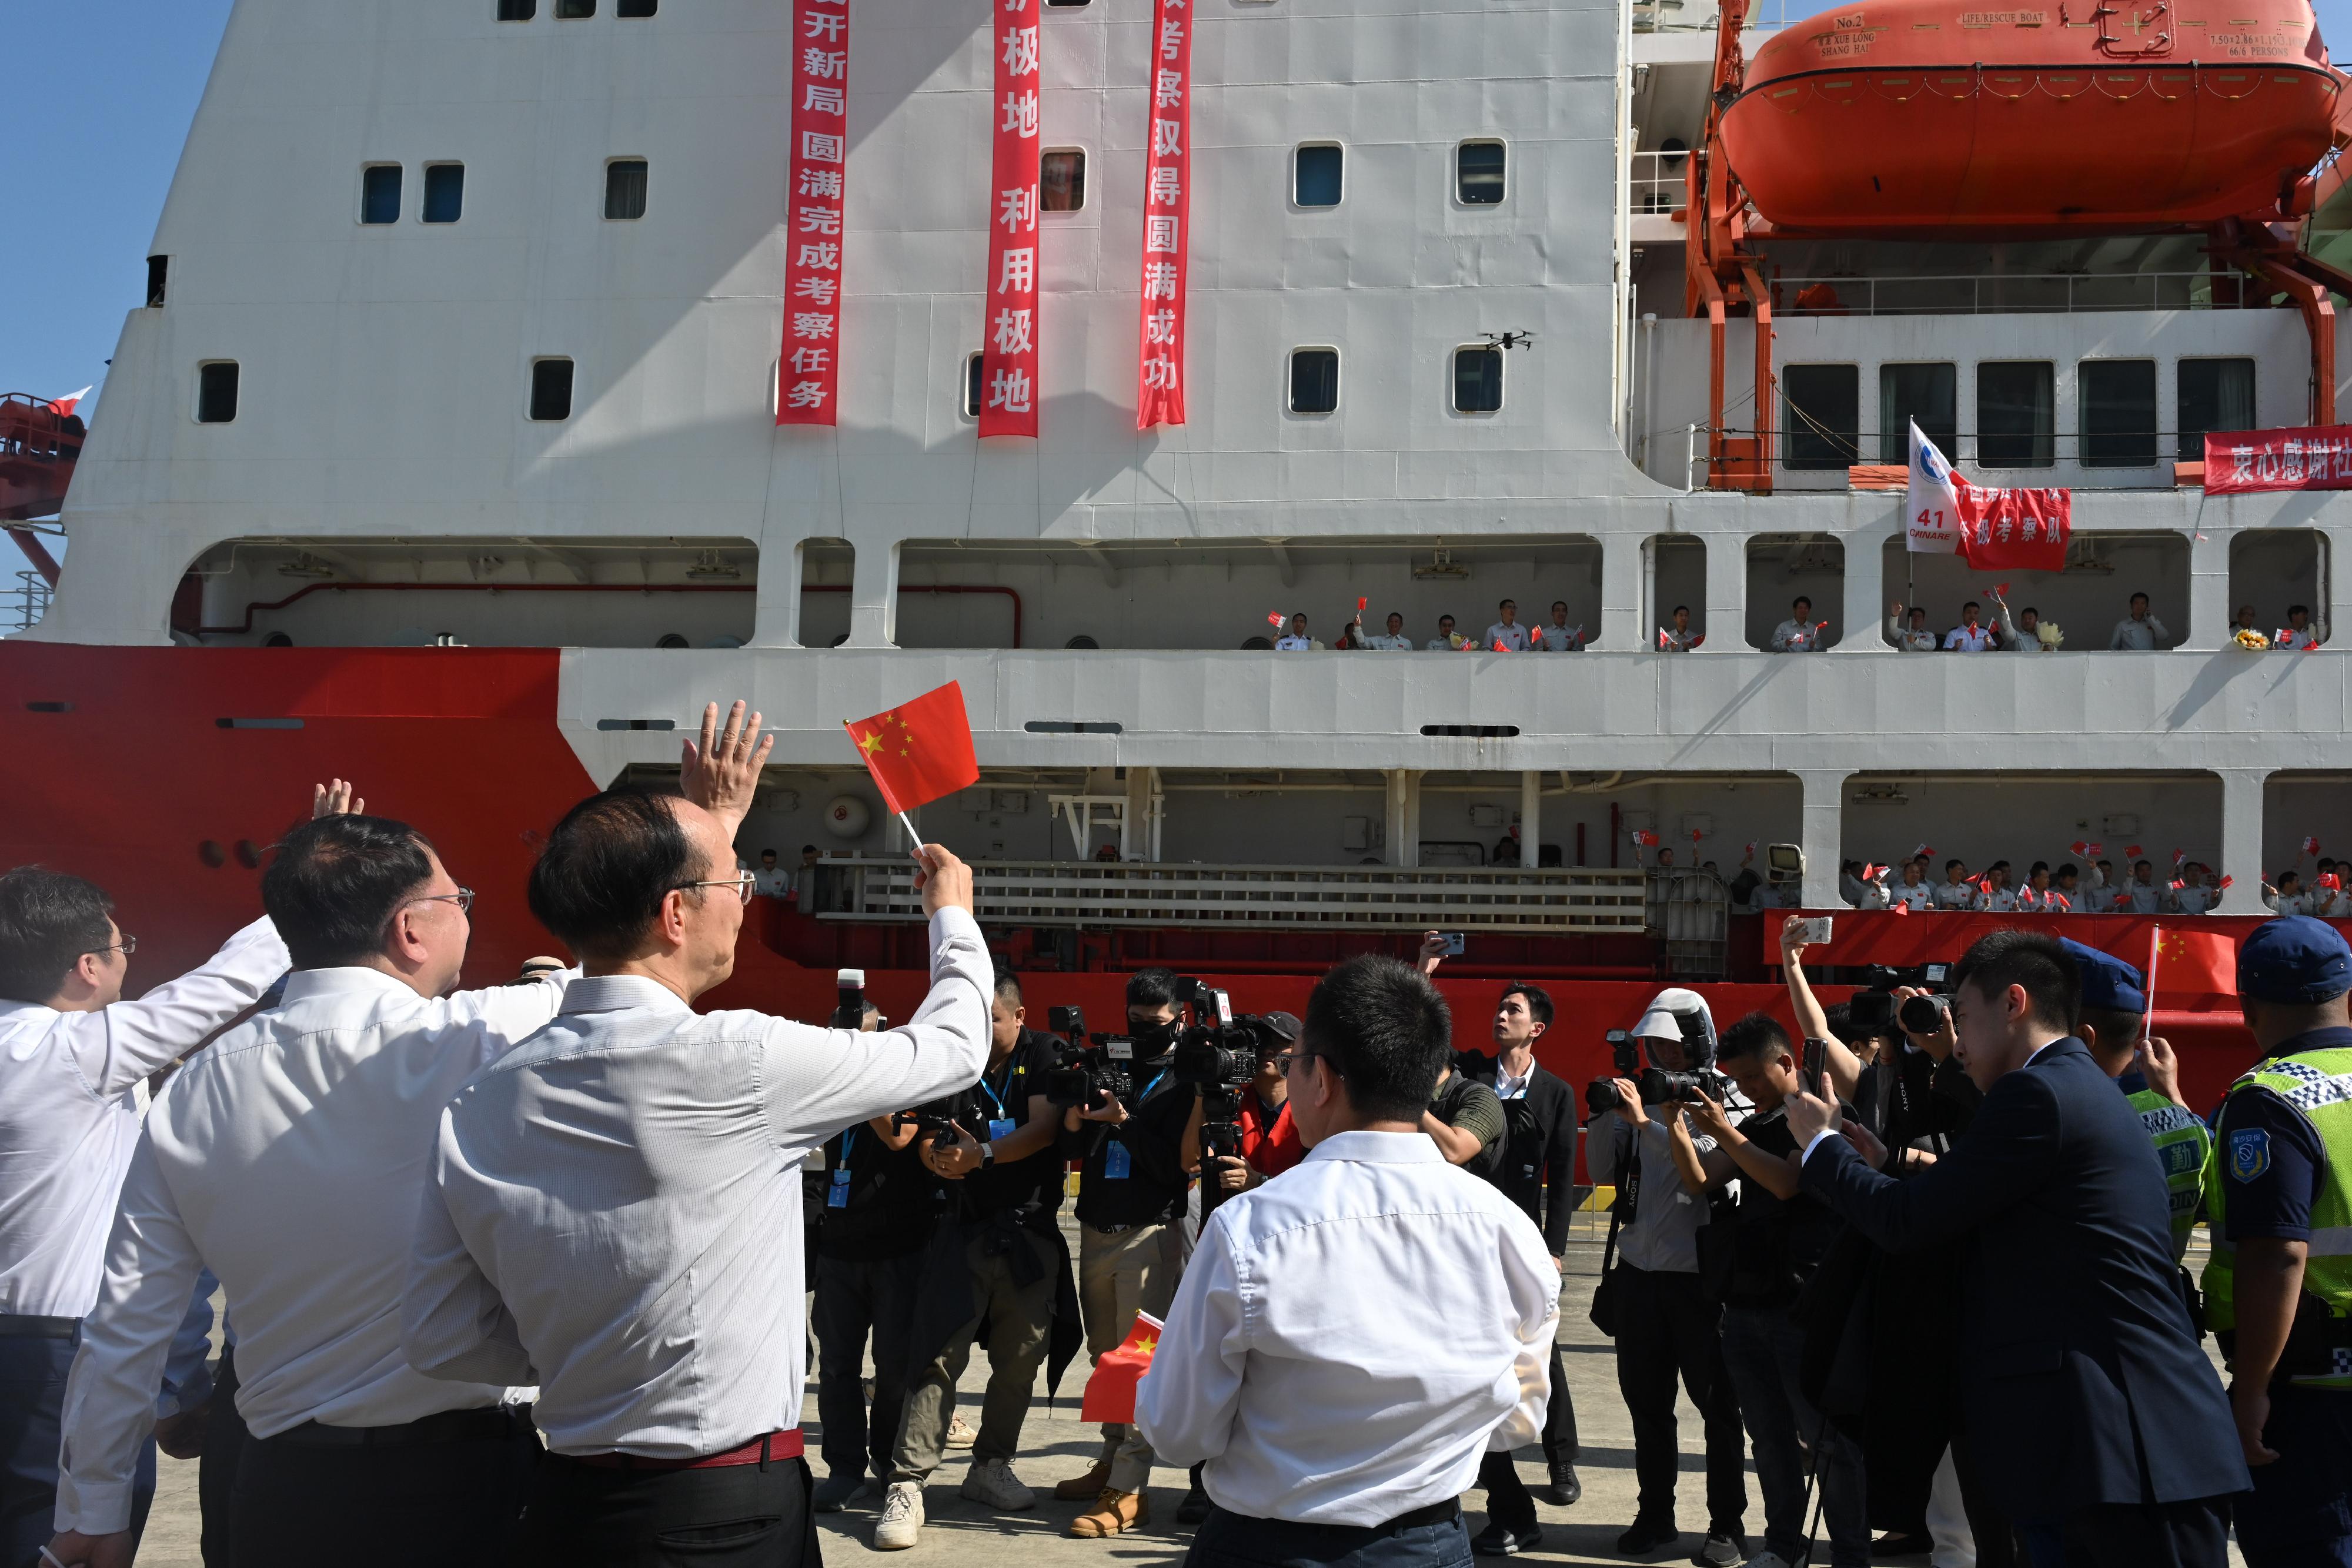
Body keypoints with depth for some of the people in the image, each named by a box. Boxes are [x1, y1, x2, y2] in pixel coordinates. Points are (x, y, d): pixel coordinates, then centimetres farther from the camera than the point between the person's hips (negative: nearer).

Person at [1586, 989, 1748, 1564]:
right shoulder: (1644, 1095, 8)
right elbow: (1603, 1171, 8)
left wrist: (1644, 1122, -26)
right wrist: (1604, 1117, -7)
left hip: (1698, 1275, -5)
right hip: (1639, 1272, 5)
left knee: (1715, 1403, 4)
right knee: (1645, 1400, 12)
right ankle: (1655, 1514, 23)